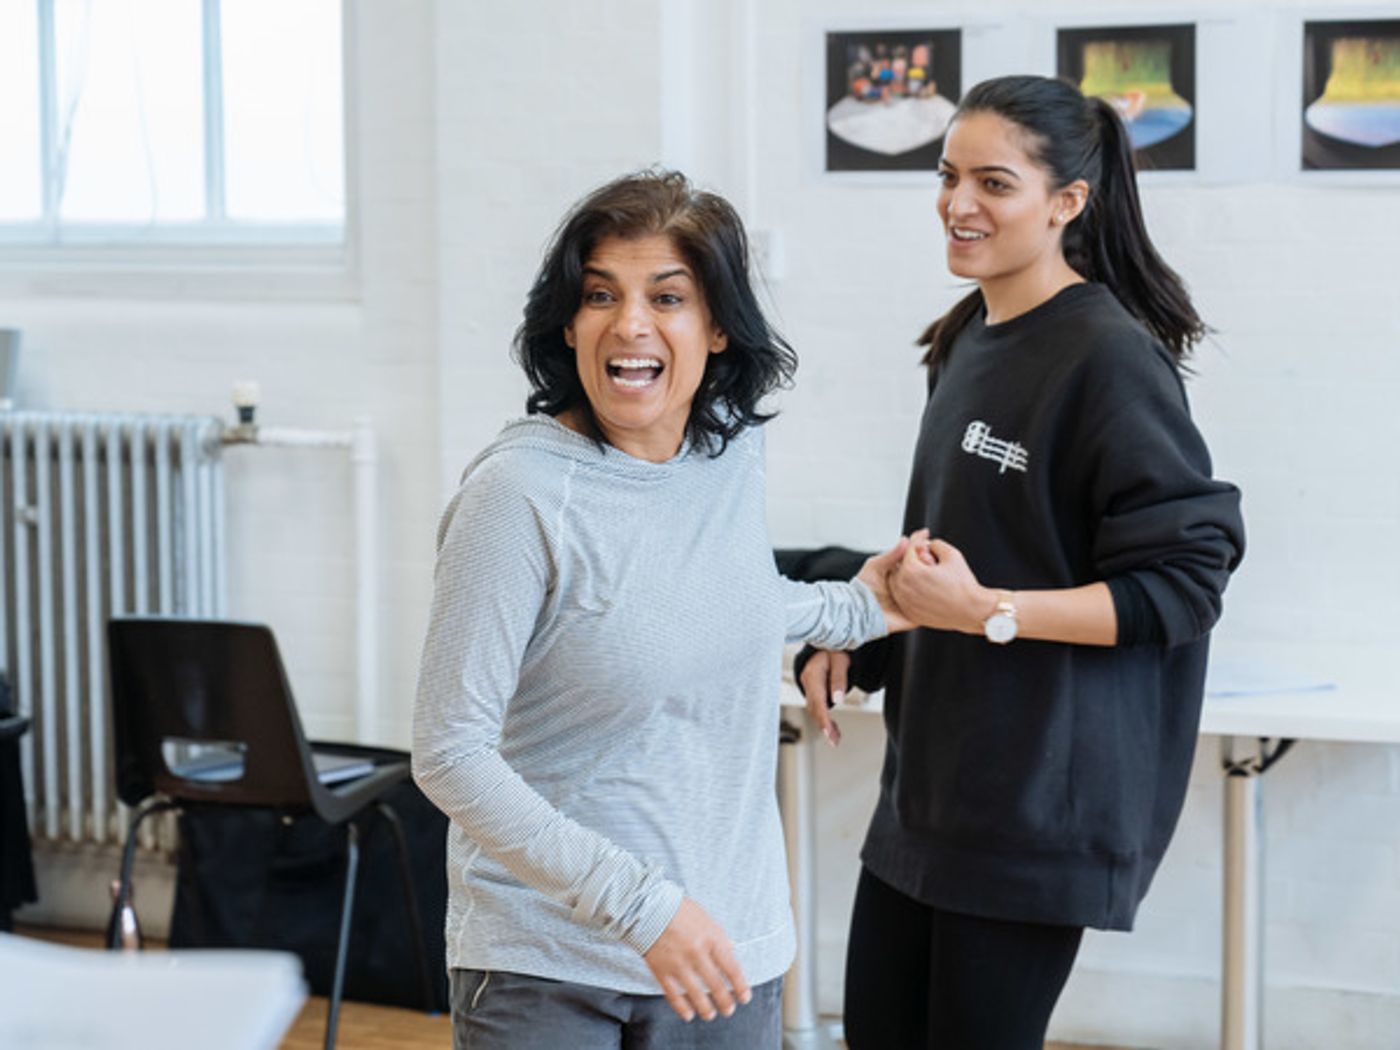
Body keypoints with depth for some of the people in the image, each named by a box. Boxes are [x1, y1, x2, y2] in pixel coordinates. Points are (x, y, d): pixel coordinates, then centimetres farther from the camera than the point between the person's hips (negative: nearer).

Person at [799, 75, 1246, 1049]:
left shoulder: (1114, 359, -16)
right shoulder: (968, 341, 10)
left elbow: (1183, 584, -18)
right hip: (932, 776, 8)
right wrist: (857, 637, 11)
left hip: (1041, 799, -8)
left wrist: (988, 612, -23)